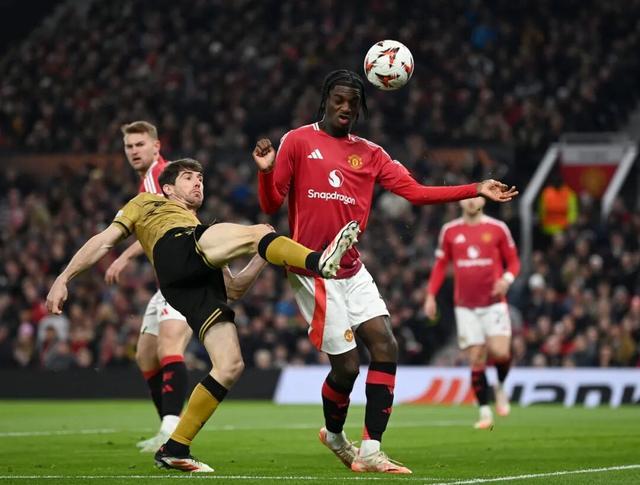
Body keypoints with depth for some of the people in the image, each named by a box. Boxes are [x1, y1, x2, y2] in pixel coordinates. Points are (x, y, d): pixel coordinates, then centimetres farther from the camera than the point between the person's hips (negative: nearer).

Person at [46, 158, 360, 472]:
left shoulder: (203, 229, 46)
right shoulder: (147, 203, 34)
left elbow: (233, 290, 36)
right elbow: (104, 242, 23)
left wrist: (265, 257, 24)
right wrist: (63, 278, 10)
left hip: (202, 280, 6)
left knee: (231, 366, -10)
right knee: (259, 231, -23)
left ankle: (174, 450, -3)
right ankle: (319, 261, -54)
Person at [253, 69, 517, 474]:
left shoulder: (369, 154, 10)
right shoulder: (298, 141, -2)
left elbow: (415, 191, 3)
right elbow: (272, 205, -4)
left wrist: (477, 190, -4)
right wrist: (266, 171, -25)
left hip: (353, 270, 6)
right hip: (312, 270, -5)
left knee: (386, 348, -9)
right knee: (347, 364, -7)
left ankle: (369, 452, -6)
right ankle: (334, 434, 24)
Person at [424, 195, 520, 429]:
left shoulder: (497, 228, 2)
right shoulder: (450, 231, 7)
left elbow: (513, 261, 8)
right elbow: (440, 265, 13)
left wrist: (507, 279, -13)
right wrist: (431, 295, 4)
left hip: (494, 303, -1)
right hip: (465, 306, 1)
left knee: (500, 352, -18)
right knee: (476, 360, -3)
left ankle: (500, 388, 14)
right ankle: (485, 412, 4)